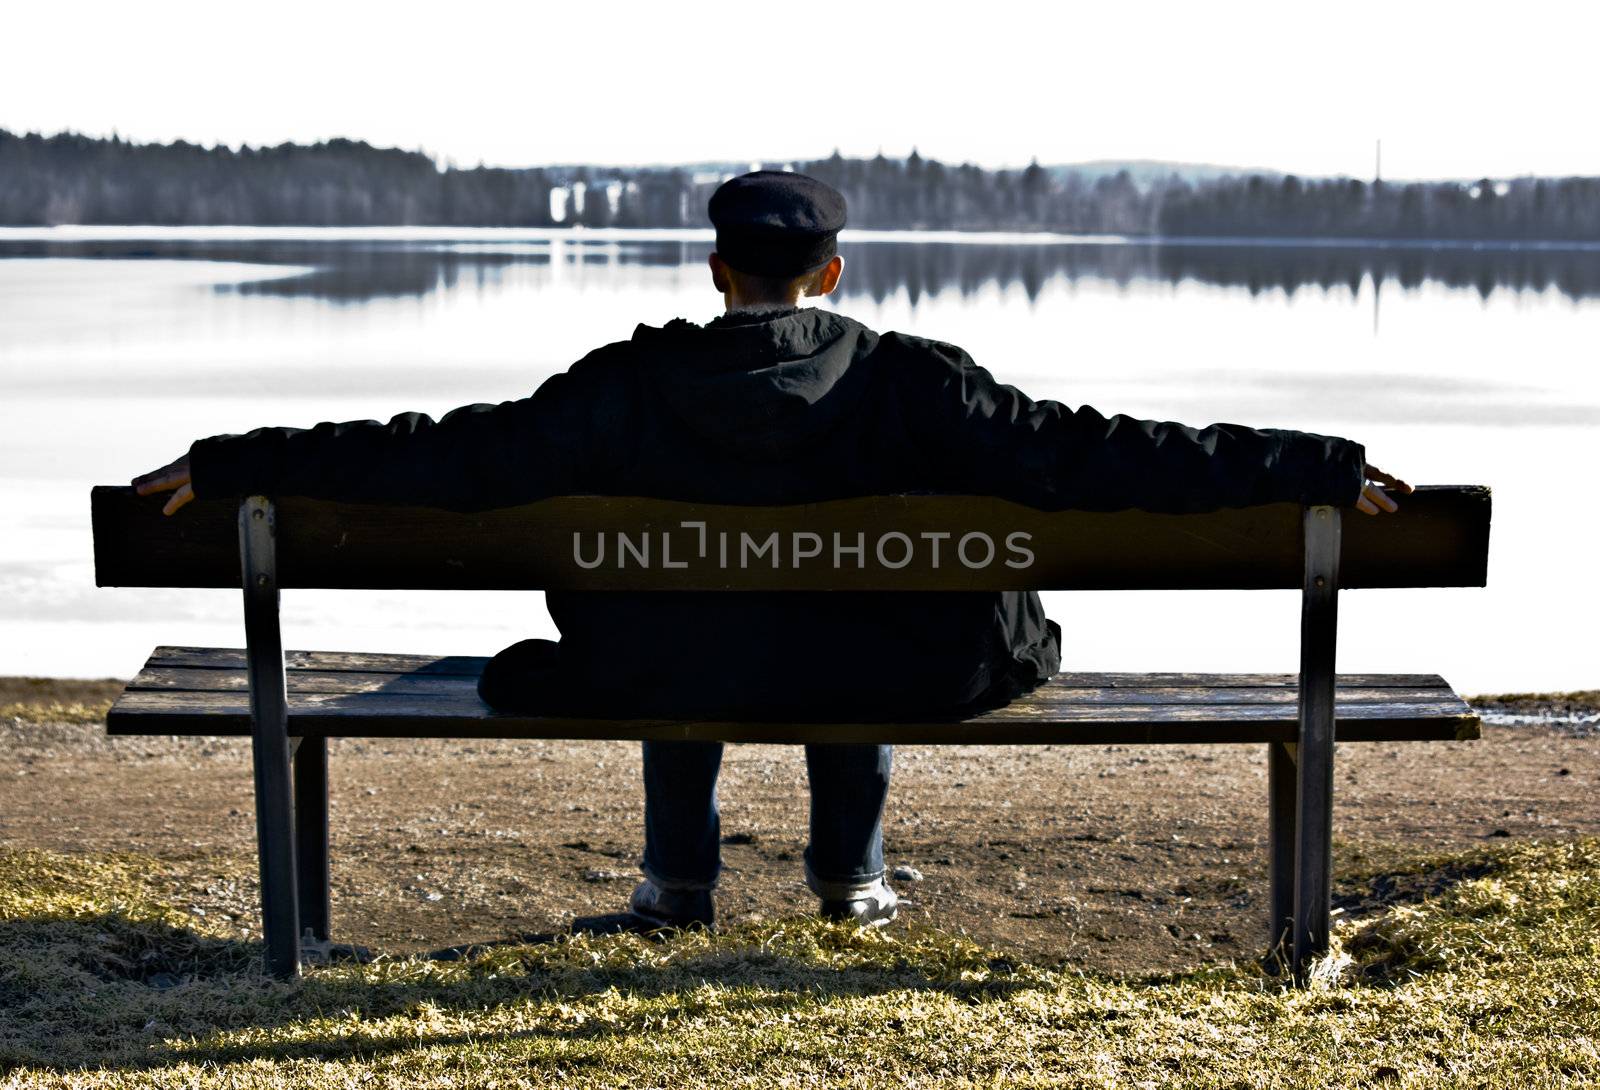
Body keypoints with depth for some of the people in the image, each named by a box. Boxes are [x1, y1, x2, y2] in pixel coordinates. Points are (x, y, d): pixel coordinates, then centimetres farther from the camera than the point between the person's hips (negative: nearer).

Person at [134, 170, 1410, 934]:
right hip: (876, 681, 0)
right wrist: (1325, 474, -12)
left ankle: (679, 877, 42)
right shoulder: (912, 384, -16)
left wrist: (226, 466, -7)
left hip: (668, 678, 0)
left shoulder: (630, 387, -15)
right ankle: (853, 872, 44)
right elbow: (1093, 456, -17)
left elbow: (442, 459, -14)